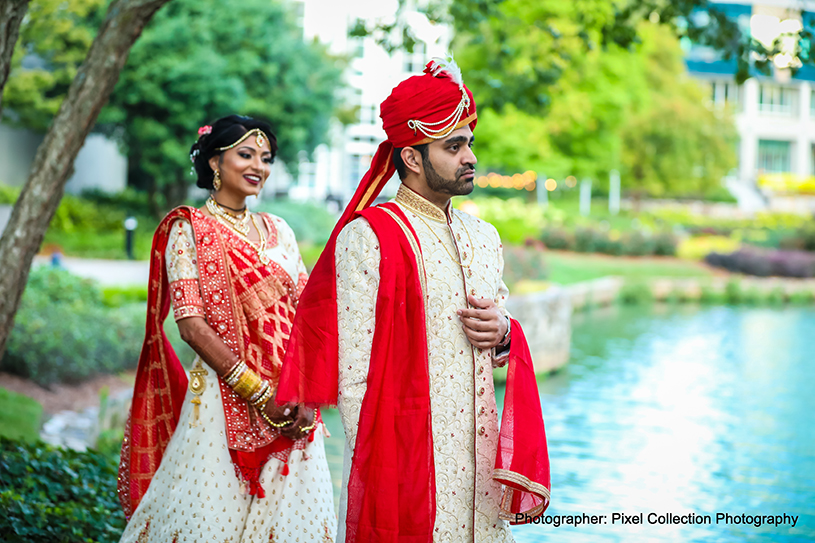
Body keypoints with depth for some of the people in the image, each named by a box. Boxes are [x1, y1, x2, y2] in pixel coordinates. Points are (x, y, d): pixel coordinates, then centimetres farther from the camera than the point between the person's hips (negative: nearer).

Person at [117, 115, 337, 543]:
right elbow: (192, 325, -9)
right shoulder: (189, 229, -1)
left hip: (290, 410, 5)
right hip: (225, 399, -5)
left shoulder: (278, 231, 14)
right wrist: (260, 392, -15)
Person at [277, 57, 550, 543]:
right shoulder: (367, 237, -9)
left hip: (479, 452, 6)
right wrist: (374, 467, -15)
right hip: (406, 455, -6)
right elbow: (356, 376, -12)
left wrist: (503, 335, -1)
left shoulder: (484, 237, 14)